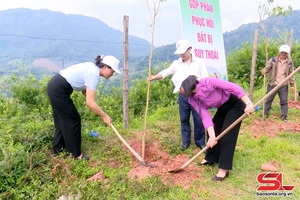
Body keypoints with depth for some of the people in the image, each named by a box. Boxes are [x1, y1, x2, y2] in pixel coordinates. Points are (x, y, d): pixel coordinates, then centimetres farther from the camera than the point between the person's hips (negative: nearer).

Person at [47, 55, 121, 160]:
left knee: (63, 120, 20)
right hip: (59, 90, -10)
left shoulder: (92, 68, 9)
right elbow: (90, 103, -24)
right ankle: (75, 153, 16)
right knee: (73, 120, 2)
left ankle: (56, 149, 34)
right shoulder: (94, 74, -20)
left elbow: (85, 90, 12)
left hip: (55, 87, 10)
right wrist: (104, 116, -13)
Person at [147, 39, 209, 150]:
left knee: (198, 119, 3)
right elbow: (165, 72, -3)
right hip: (183, 95, 2)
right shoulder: (176, 63, 7)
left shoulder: (199, 62, 2)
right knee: (184, 119, 8)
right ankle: (186, 141, 21)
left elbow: (206, 78, 2)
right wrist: (154, 77, -19)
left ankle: (200, 142, 17)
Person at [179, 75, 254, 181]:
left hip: (235, 105, -7)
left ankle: (224, 169, 0)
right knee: (214, 132, 10)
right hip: (222, 108, 7)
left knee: (226, 136, -9)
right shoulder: (193, 100, -14)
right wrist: (212, 135, -29)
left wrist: (248, 103, -35)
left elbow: (234, 87, -32)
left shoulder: (208, 82, -33)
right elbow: (205, 116, -19)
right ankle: (210, 159, 31)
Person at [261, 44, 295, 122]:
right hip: (272, 84, -1)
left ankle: (284, 116, 17)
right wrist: (264, 71, -33)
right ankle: (265, 113, 20)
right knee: (268, 99, 6)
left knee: (284, 101, 6)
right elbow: (267, 67, -7)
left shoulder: (290, 62, 3)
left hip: (284, 85, 1)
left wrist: (292, 85, 7)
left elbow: (291, 74, 8)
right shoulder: (273, 60, -2)